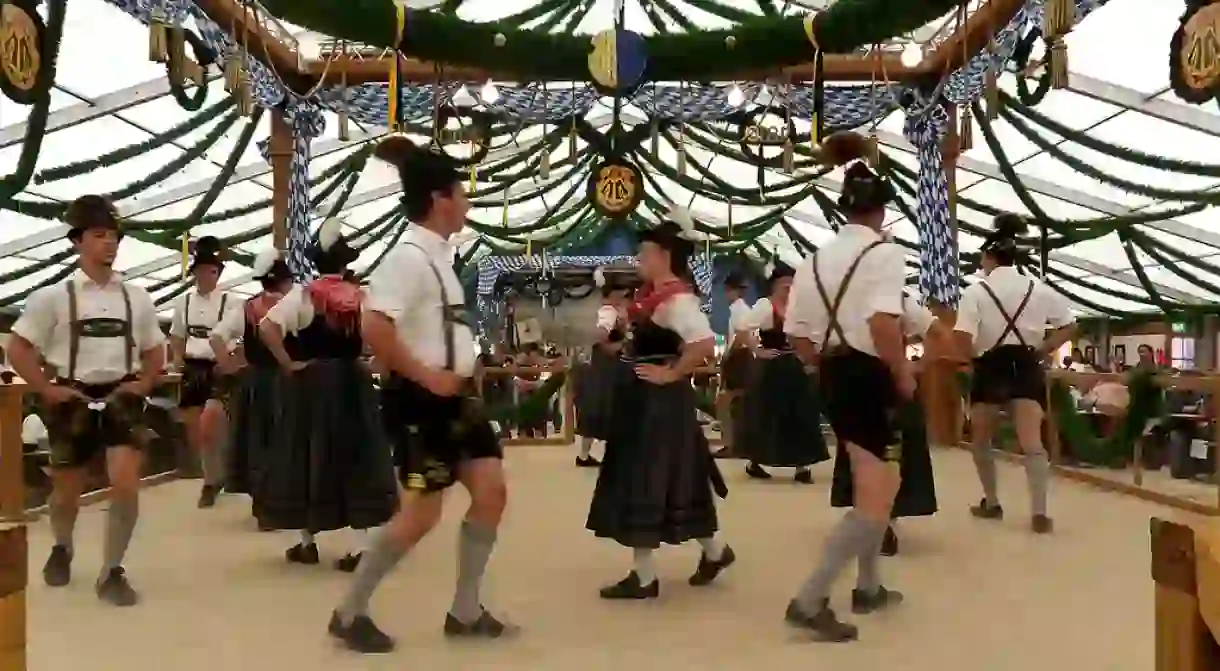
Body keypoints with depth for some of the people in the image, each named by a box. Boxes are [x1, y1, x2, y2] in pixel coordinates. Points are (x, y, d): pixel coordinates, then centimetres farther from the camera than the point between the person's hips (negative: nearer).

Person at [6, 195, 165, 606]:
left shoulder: (136, 297, 5)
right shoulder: (53, 296, -3)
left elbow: (154, 351, 16)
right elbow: (18, 349, -1)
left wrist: (142, 385, 1)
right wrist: (47, 389, -8)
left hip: (122, 398, 1)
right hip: (74, 400, -1)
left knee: (126, 485, -14)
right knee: (67, 489, 15)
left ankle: (112, 571, 4)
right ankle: (61, 548, 47)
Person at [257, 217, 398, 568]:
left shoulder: (303, 293, -5)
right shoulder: (362, 296, 2)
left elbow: (267, 327, -16)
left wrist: (288, 364, -7)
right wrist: (364, 361, 2)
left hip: (311, 380, -1)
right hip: (353, 380, 2)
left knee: (308, 456, 9)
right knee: (359, 458, 4)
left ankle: (307, 542, 17)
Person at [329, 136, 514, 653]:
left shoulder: (437, 255, 13)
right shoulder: (409, 257, -16)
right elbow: (375, 327, -28)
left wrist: (458, 376, 14)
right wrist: (426, 376, -22)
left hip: (453, 397, 9)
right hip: (420, 401, -9)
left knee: (491, 490, 6)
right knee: (422, 514, -3)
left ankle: (465, 612, 18)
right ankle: (349, 613, 16)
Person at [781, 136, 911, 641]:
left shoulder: (815, 261, 10)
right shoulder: (884, 252, -11)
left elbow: (798, 336, 7)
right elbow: (883, 323, -27)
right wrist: (903, 374, -14)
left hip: (832, 377, 8)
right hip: (870, 377, -8)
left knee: (877, 486, 23)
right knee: (874, 500, -4)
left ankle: (869, 588, 34)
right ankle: (809, 600, -8)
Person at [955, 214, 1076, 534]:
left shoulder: (976, 291, -6)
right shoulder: (1039, 289, 7)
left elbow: (962, 339, -16)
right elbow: (1069, 326, 10)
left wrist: (975, 355, 2)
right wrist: (1042, 350, 12)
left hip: (990, 368, -3)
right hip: (1026, 368, 3)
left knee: (981, 440, 16)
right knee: (1032, 441, -5)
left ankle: (991, 503, 25)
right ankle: (1039, 512, -14)